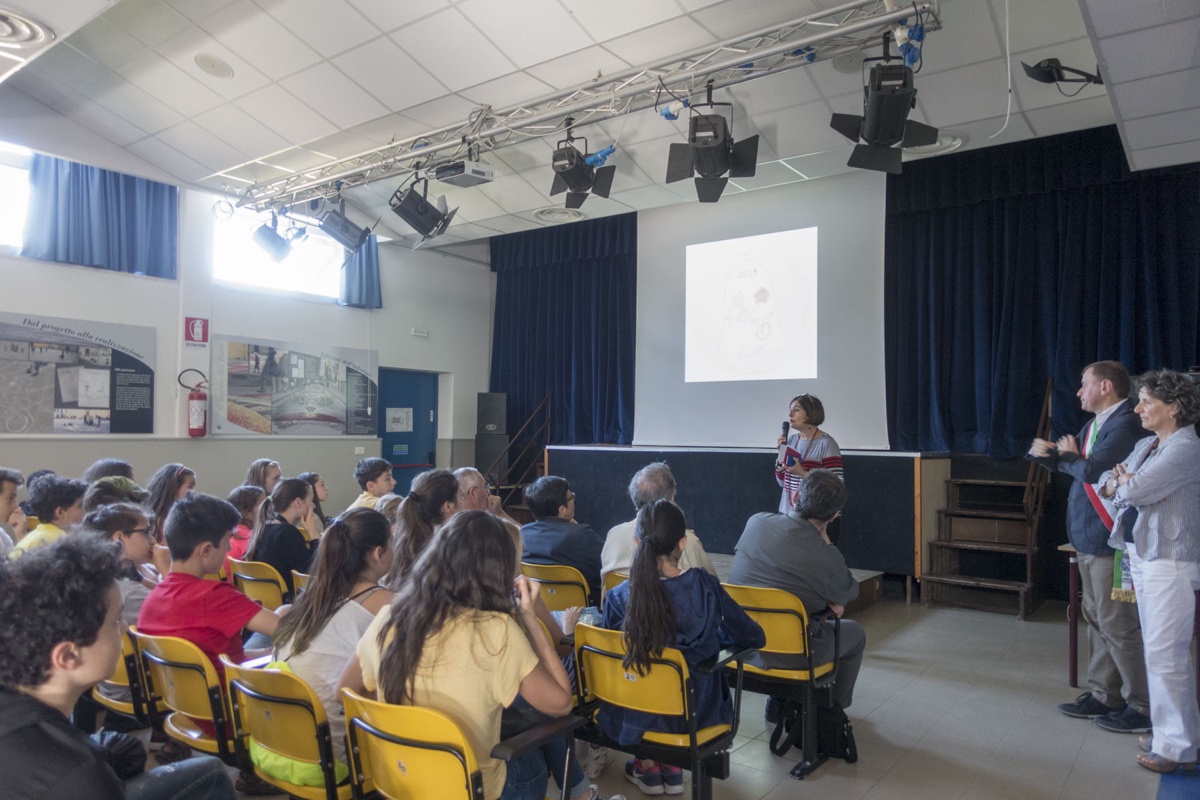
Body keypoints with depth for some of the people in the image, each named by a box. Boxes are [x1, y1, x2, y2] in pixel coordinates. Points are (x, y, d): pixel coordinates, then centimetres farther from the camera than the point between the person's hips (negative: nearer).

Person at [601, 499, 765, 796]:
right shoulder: (705, 586, -17)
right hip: (697, 712, 0)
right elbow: (755, 638, -7)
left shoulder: (619, 596, -17)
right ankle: (671, 764, 32)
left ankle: (647, 766, 34)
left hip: (640, 716, 0)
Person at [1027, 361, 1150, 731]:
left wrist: (1066, 456, -7)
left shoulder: (1125, 425, -18)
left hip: (1110, 541, -10)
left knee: (1117, 625, -1)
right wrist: (1047, 452, -7)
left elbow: (1091, 469, -28)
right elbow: (1071, 464, 14)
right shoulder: (1095, 424, 12)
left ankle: (1141, 707, 13)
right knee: (1096, 620, 16)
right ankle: (1103, 695, 27)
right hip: (1088, 539, 10)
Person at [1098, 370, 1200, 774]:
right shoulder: (1145, 445, 15)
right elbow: (1106, 481, 13)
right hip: (1142, 555, 9)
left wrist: (1121, 483, 1)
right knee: (1160, 648, 16)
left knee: (1165, 653, -6)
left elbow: (1134, 490, -21)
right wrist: (1119, 481, -9)